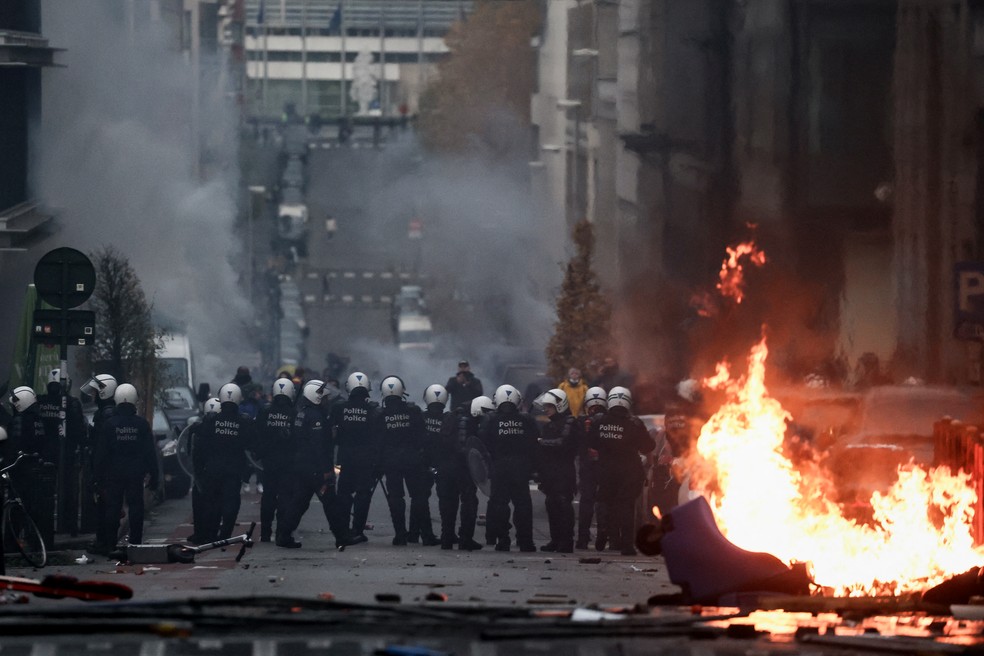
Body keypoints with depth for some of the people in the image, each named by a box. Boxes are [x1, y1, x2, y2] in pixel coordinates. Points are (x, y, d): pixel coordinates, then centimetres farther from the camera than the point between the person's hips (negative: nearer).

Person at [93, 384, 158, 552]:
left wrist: (99, 477, 5)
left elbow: (101, 453, -2)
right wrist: (153, 476, 6)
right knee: (136, 508, 4)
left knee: (112, 508, 4)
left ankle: (109, 545, 4)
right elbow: (151, 452, 1)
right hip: (135, 474, 0)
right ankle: (135, 543, 3)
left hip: (114, 474, 0)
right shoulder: (142, 424, -2)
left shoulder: (109, 424, -4)